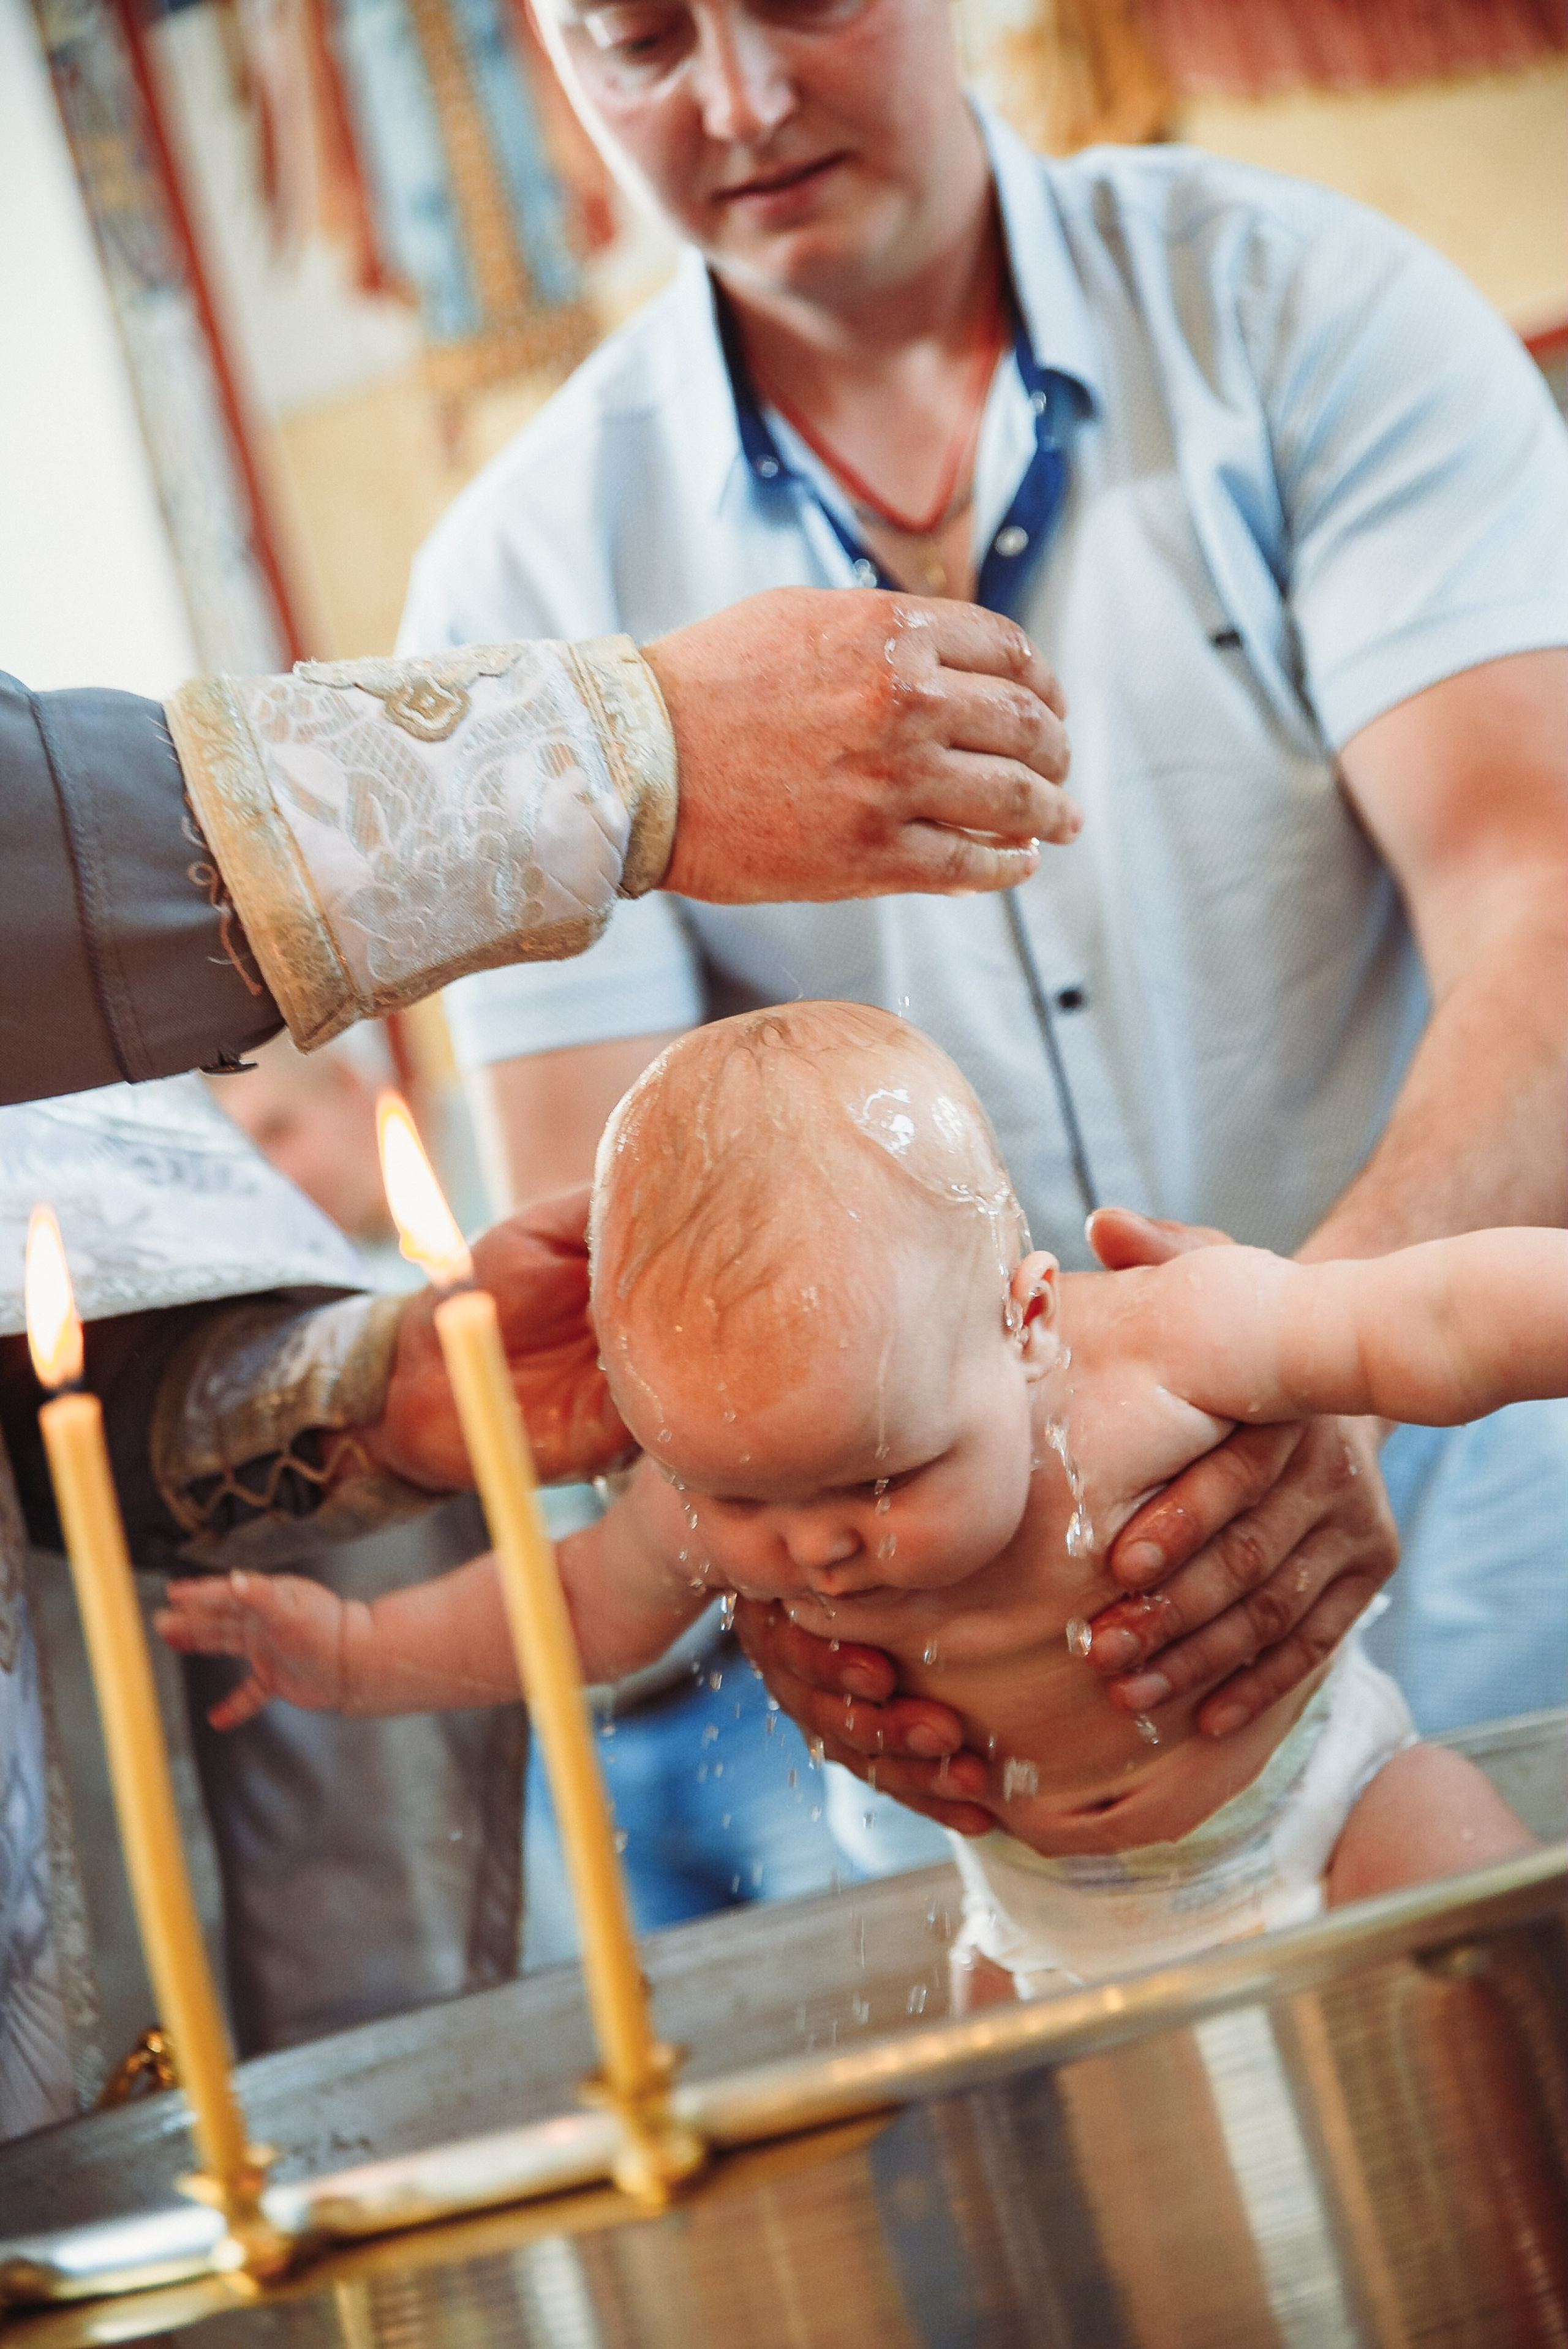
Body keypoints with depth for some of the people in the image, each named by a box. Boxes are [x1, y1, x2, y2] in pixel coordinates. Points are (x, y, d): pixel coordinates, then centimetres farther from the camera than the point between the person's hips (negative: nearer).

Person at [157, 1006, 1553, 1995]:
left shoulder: (1161, 1351, -31)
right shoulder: (712, 1506, -18)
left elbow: (1446, 1320, -25)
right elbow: (590, 1601, 3)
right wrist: (357, 1652, 0)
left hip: (1330, 1814, -2)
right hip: (1048, 1924, 3)